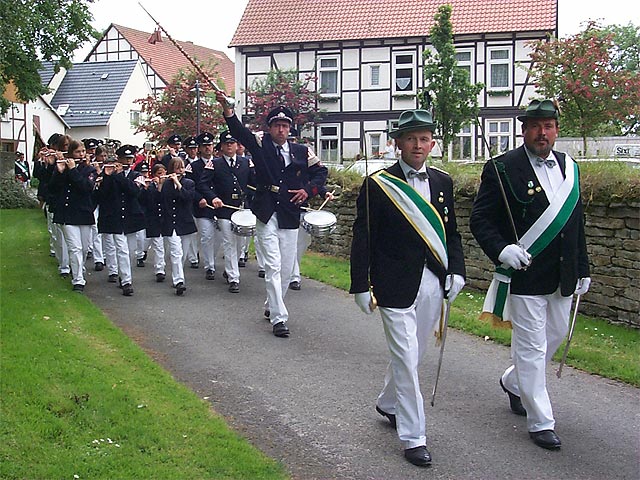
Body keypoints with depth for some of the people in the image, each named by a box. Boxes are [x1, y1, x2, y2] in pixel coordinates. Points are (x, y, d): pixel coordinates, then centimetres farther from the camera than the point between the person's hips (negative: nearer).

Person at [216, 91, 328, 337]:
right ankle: (279, 318, -8)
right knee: (273, 267, -9)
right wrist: (226, 106, -30)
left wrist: (308, 189, -1)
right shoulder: (261, 147, 2)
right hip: (266, 215, -3)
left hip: (290, 217, 3)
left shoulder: (301, 152, 9)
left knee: (286, 269, 11)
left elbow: (321, 171, 17)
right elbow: (239, 131, -13)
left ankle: (271, 306, 33)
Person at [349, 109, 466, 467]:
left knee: (415, 354, 17)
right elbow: (363, 238, -6)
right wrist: (361, 286, -9)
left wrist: (456, 271, 3)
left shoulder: (442, 182, 8)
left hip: (433, 283, 5)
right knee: (406, 358, -4)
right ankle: (413, 437, 6)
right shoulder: (377, 184, -6)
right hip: (396, 285, -5)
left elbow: (452, 232, 15)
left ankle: (388, 404, 42)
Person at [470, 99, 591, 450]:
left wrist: (582, 269, 15)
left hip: (561, 276, 7)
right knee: (531, 347, -1)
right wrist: (501, 249, -27)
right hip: (524, 275, -6)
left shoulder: (569, 168, 10)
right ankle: (540, 422, 11)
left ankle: (513, 382, 43)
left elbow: (576, 223, 15)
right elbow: (480, 219, -10)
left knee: (555, 334, 19)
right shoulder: (502, 169, -8)